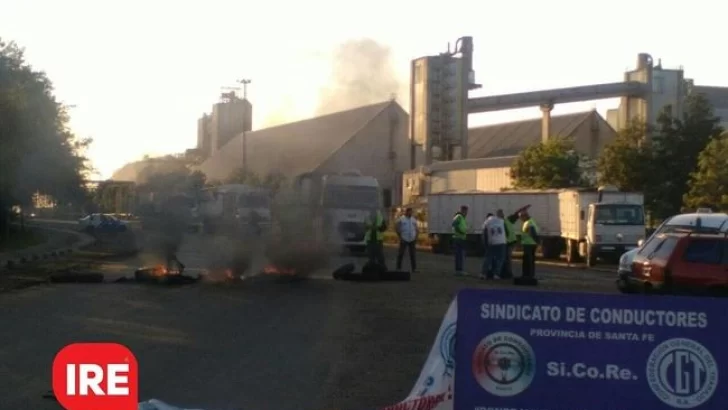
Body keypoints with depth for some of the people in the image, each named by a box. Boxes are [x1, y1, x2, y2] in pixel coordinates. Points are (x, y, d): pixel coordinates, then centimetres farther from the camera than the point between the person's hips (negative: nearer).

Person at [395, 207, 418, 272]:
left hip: (412, 240, 3)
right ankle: (399, 268, 5)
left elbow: (417, 230, 15)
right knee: (401, 254, -1)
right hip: (404, 240, -3)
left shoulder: (414, 220, 12)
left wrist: (416, 237, 3)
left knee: (412, 254, 5)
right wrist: (400, 238, -9)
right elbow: (398, 229, -2)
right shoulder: (401, 219, -1)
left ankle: (414, 268, 9)